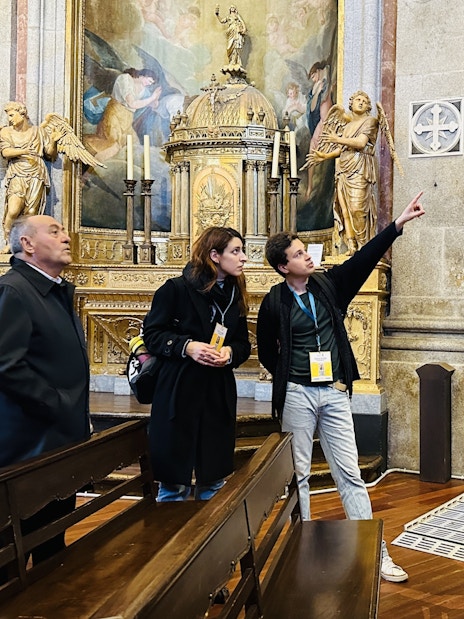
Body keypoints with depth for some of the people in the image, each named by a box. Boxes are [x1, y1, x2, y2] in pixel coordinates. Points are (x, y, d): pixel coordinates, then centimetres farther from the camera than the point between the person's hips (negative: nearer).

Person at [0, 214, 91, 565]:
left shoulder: (59, 292, 14)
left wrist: (77, 417, 11)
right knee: (40, 536, 5)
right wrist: (62, 410, -19)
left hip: (63, 440, 9)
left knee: (55, 540, 19)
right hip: (34, 445, -8)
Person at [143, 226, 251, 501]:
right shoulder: (176, 289, -7)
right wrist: (186, 346, -20)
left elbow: (243, 344, 15)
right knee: (174, 482, 3)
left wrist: (231, 352, -8)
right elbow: (152, 334, -4)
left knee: (214, 480, 13)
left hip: (219, 396, 5)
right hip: (178, 394, -5)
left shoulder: (236, 296, 10)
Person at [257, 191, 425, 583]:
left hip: (334, 393, 3)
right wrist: (287, 379, 2)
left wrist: (398, 224, -8)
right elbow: (266, 352, 6)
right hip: (297, 395, -2)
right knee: (298, 474, 8)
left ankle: (375, 553, 10)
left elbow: (364, 259, -2)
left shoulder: (328, 285, 4)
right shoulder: (274, 303, -4)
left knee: (350, 473, 6)